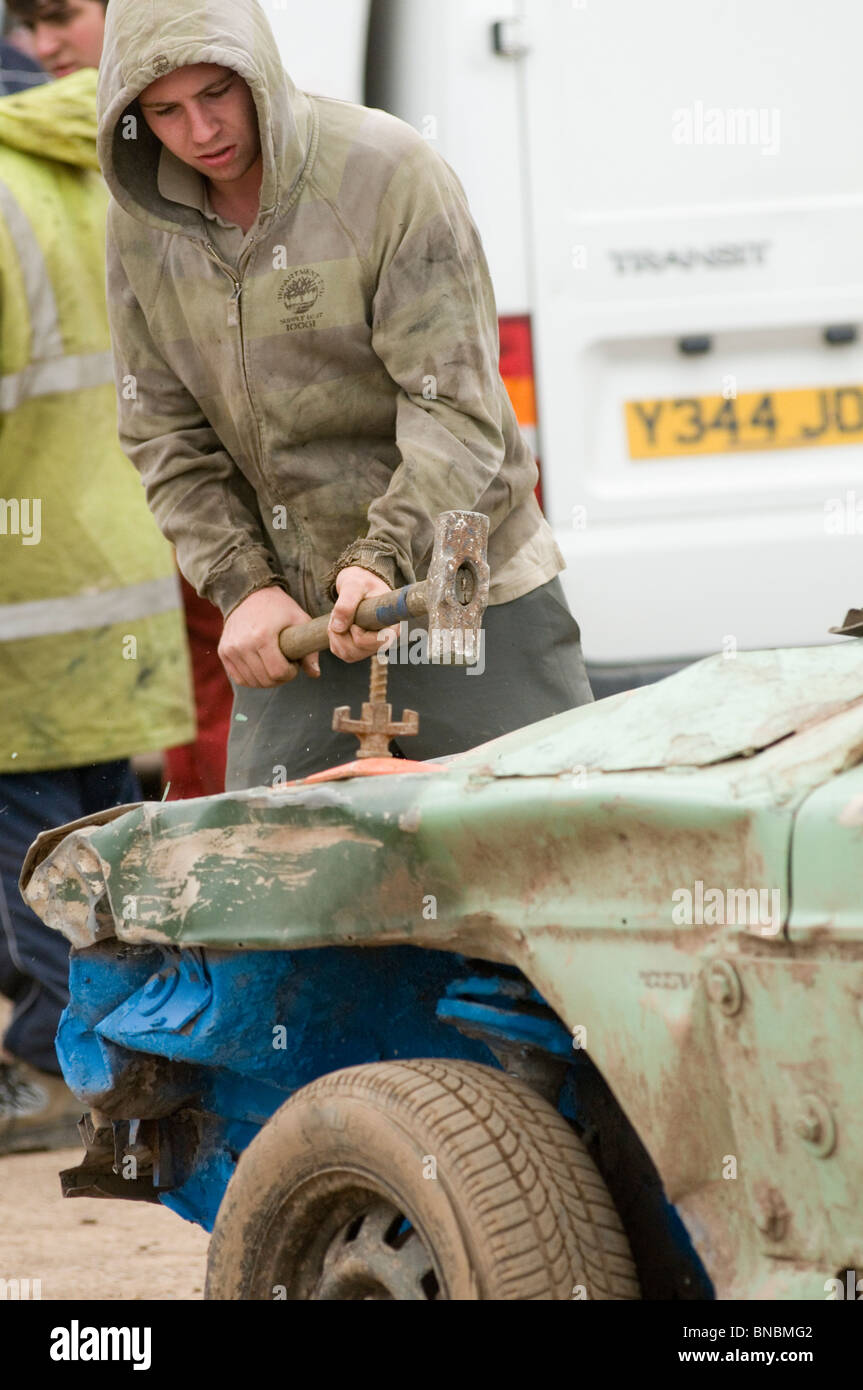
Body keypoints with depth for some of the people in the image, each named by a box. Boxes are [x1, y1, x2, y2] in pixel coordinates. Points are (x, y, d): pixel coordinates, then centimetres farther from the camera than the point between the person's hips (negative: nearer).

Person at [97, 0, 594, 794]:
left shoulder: (390, 173, -14)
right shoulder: (141, 224, 1)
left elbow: (456, 409, -17)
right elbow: (168, 438, 5)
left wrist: (383, 559, -29)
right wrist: (243, 588, -8)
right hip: (293, 618, 4)